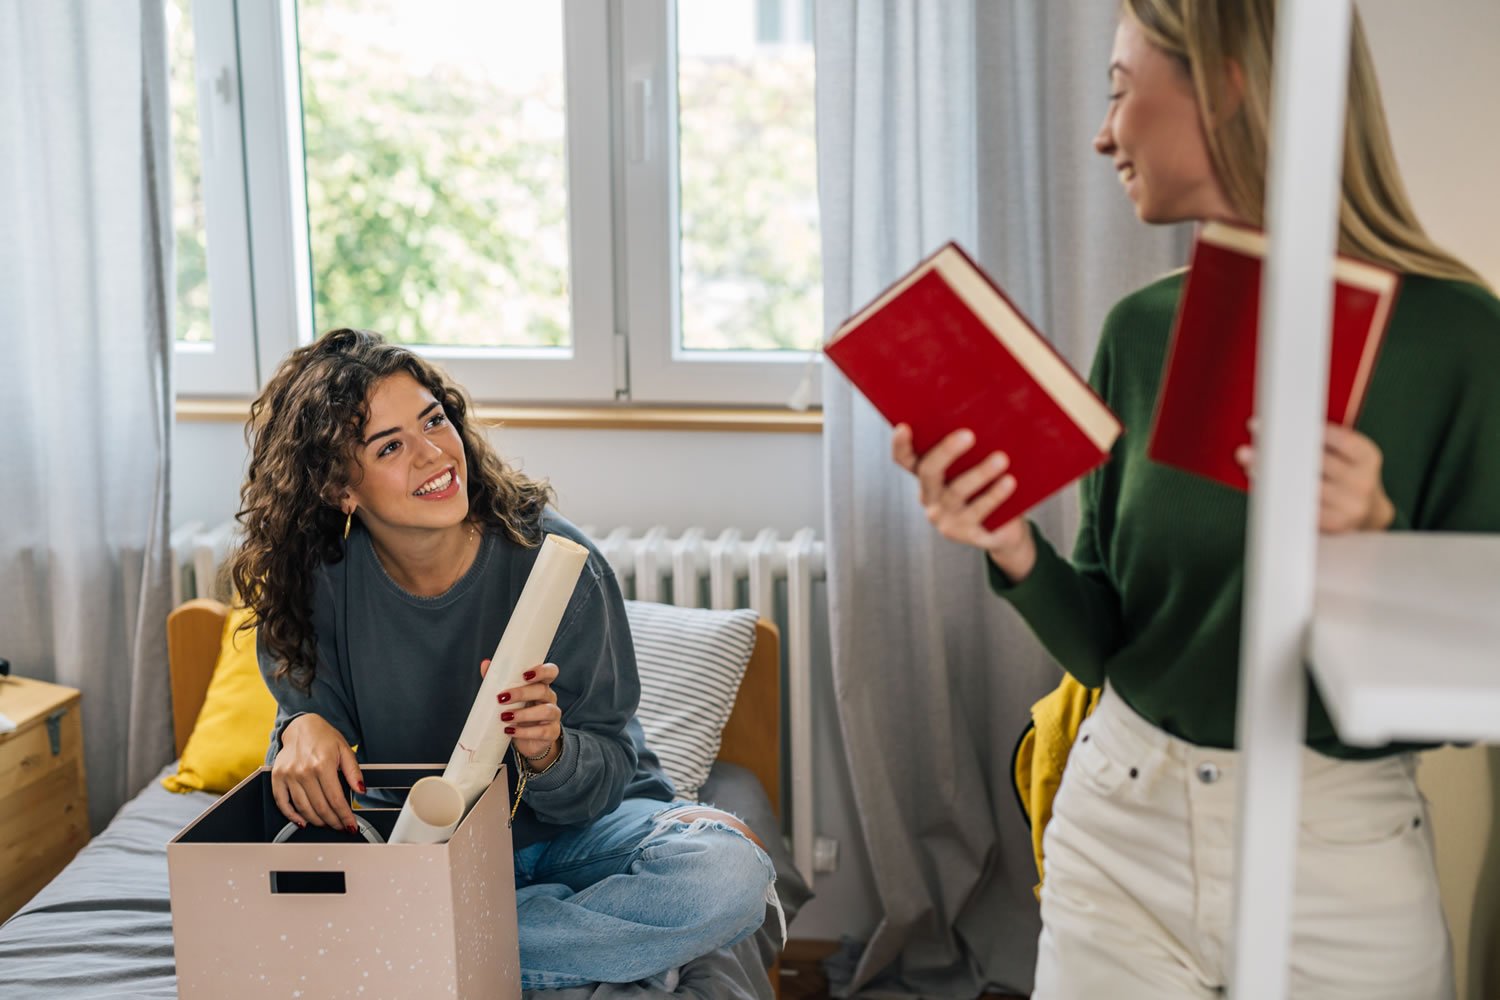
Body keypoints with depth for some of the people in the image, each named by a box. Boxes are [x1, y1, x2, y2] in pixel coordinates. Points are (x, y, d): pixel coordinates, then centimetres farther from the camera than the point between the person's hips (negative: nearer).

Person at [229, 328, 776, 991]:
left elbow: (608, 772, -15)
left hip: (577, 829, -1)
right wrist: (304, 727, -27)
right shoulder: (320, 580, -13)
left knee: (728, 875, -30)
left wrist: (549, 753, -39)